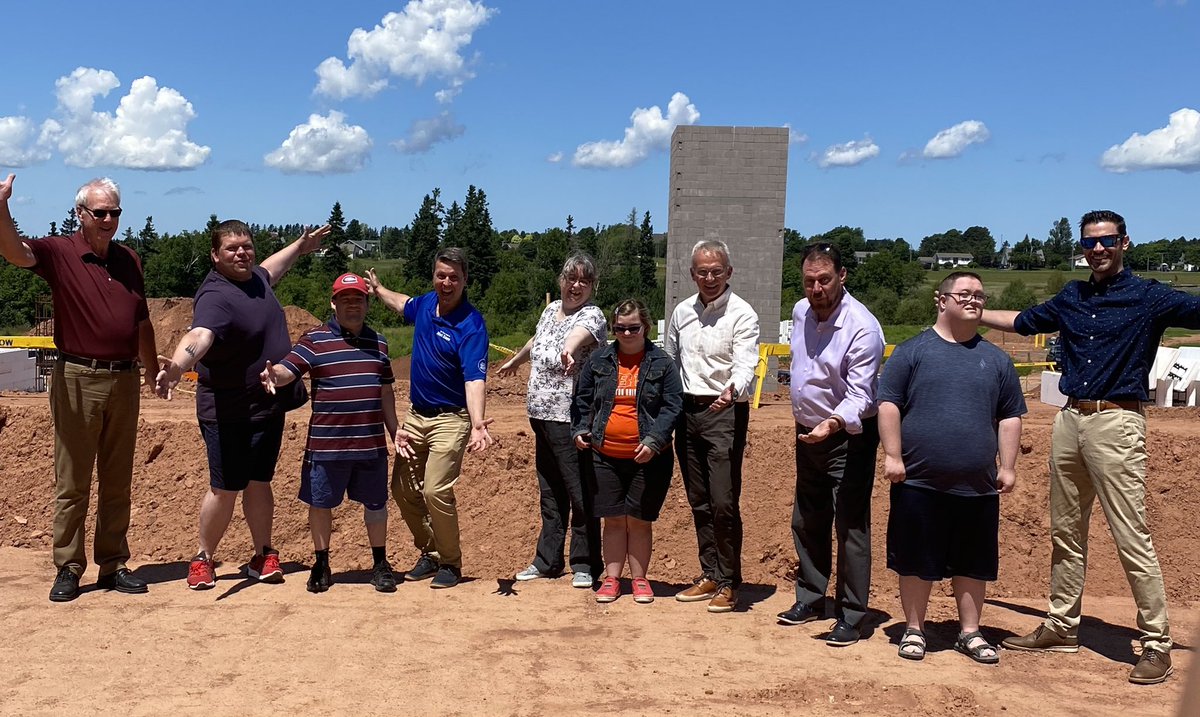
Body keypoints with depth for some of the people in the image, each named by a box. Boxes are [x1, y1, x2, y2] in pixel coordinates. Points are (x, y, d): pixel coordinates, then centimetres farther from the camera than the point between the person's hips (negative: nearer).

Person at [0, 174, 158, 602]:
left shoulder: (129, 259, 12)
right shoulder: (59, 253, -3)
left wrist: (153, 370, 25)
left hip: (124, 380, 5)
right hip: (78, 380, -4)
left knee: (117, 482, 11)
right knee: (72, 482, 3)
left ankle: (113, 564, 20)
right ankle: (68, 569, 13)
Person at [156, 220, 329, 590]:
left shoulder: (255, 279, 7)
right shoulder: (216, 297, -22)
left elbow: (268, 270, 34)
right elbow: (199, 336, -42)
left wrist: (299, 247, 46)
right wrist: (177, 365, -62)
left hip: (269, 405, 8)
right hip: (230, 413, -8)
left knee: (259, 482, 13)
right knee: (225, 488, -1)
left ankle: (263, 556, 22)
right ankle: (204, 559, 17)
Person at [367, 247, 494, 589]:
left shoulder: (471, 325, -19)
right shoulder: (425, 304, 2)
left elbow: (475, 379, -30)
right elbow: (404, 304, 29)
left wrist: (477, 424, -44)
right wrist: (377, 288, 42)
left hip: (450, 418, -7)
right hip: (416, 415, 8)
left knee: (436, 491, -17)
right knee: (403, 489, 11)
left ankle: (450, 563, 5)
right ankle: (429, 553, 30)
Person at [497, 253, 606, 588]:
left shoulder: (591, 315, -11)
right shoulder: (551, 309, 12)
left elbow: (579, 334, -36)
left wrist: (569, 349, -57)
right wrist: (514, 361, 48)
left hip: (571, 420, -8)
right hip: (542, 415, 8)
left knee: (580, 493, -1)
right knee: (549, 493, 17)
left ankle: (585, 565, 11)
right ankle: (547, 561, 28)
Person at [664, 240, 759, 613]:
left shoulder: (742, 314, -8)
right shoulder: (682, 311, 11)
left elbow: (745, 364, -21)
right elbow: (668, 359, 20)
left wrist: (732, 390, -42)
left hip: (725, 413, -6)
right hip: (687, 411, 6)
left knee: (724, 502, -8)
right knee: (699, 502, 12)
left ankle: (729, 582, 6)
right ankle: (710, 575, 24)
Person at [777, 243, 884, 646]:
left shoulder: (862, 328, -23)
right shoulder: (801, 312, 1)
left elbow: (859, 396, -26)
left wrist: (834, 423, -44)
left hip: (850, 436, -7)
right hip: (808, 432, 8)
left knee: (851, 526, -4)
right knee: (807, 523, 16)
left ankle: (851, 617, 6)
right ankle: (810, 599, 32)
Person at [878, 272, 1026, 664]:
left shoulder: (996, 359, 12)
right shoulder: (913, 350, 1)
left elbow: (1009, 416, 13)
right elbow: (889, 404, -3)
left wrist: (1008, 466, 7)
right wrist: (893, 455, -9)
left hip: (977, 485, 3)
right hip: (919, 482, -3)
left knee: (973, 563, 11)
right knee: (916, 561, 5)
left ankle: (970, 633, 26)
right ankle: (914, 630, 20)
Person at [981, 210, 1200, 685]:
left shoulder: (1148, 297, -1)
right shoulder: (1071, 297, 16)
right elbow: (1022, 321, 29)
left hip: (1115, 423, -6)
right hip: (1069, 420, 6)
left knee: (1132, 538, -6)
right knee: (1065, 532, 13)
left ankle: (1157, 644, 5)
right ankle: (1062, 627, 24)